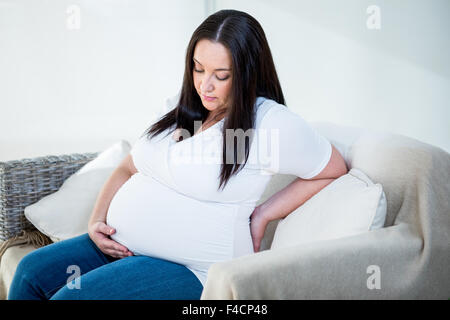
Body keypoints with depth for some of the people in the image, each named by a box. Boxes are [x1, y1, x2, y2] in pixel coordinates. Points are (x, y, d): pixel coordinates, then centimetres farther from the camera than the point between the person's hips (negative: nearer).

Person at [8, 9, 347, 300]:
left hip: (190, 269, -7)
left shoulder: (272, 123, -13)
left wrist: (263, 215, -8)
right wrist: (96, 221, 0)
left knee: (69, 295, -20)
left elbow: (335, 168, -4)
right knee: (32, 271, -3)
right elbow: (127, 169, 16)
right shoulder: (179, 108, 9)